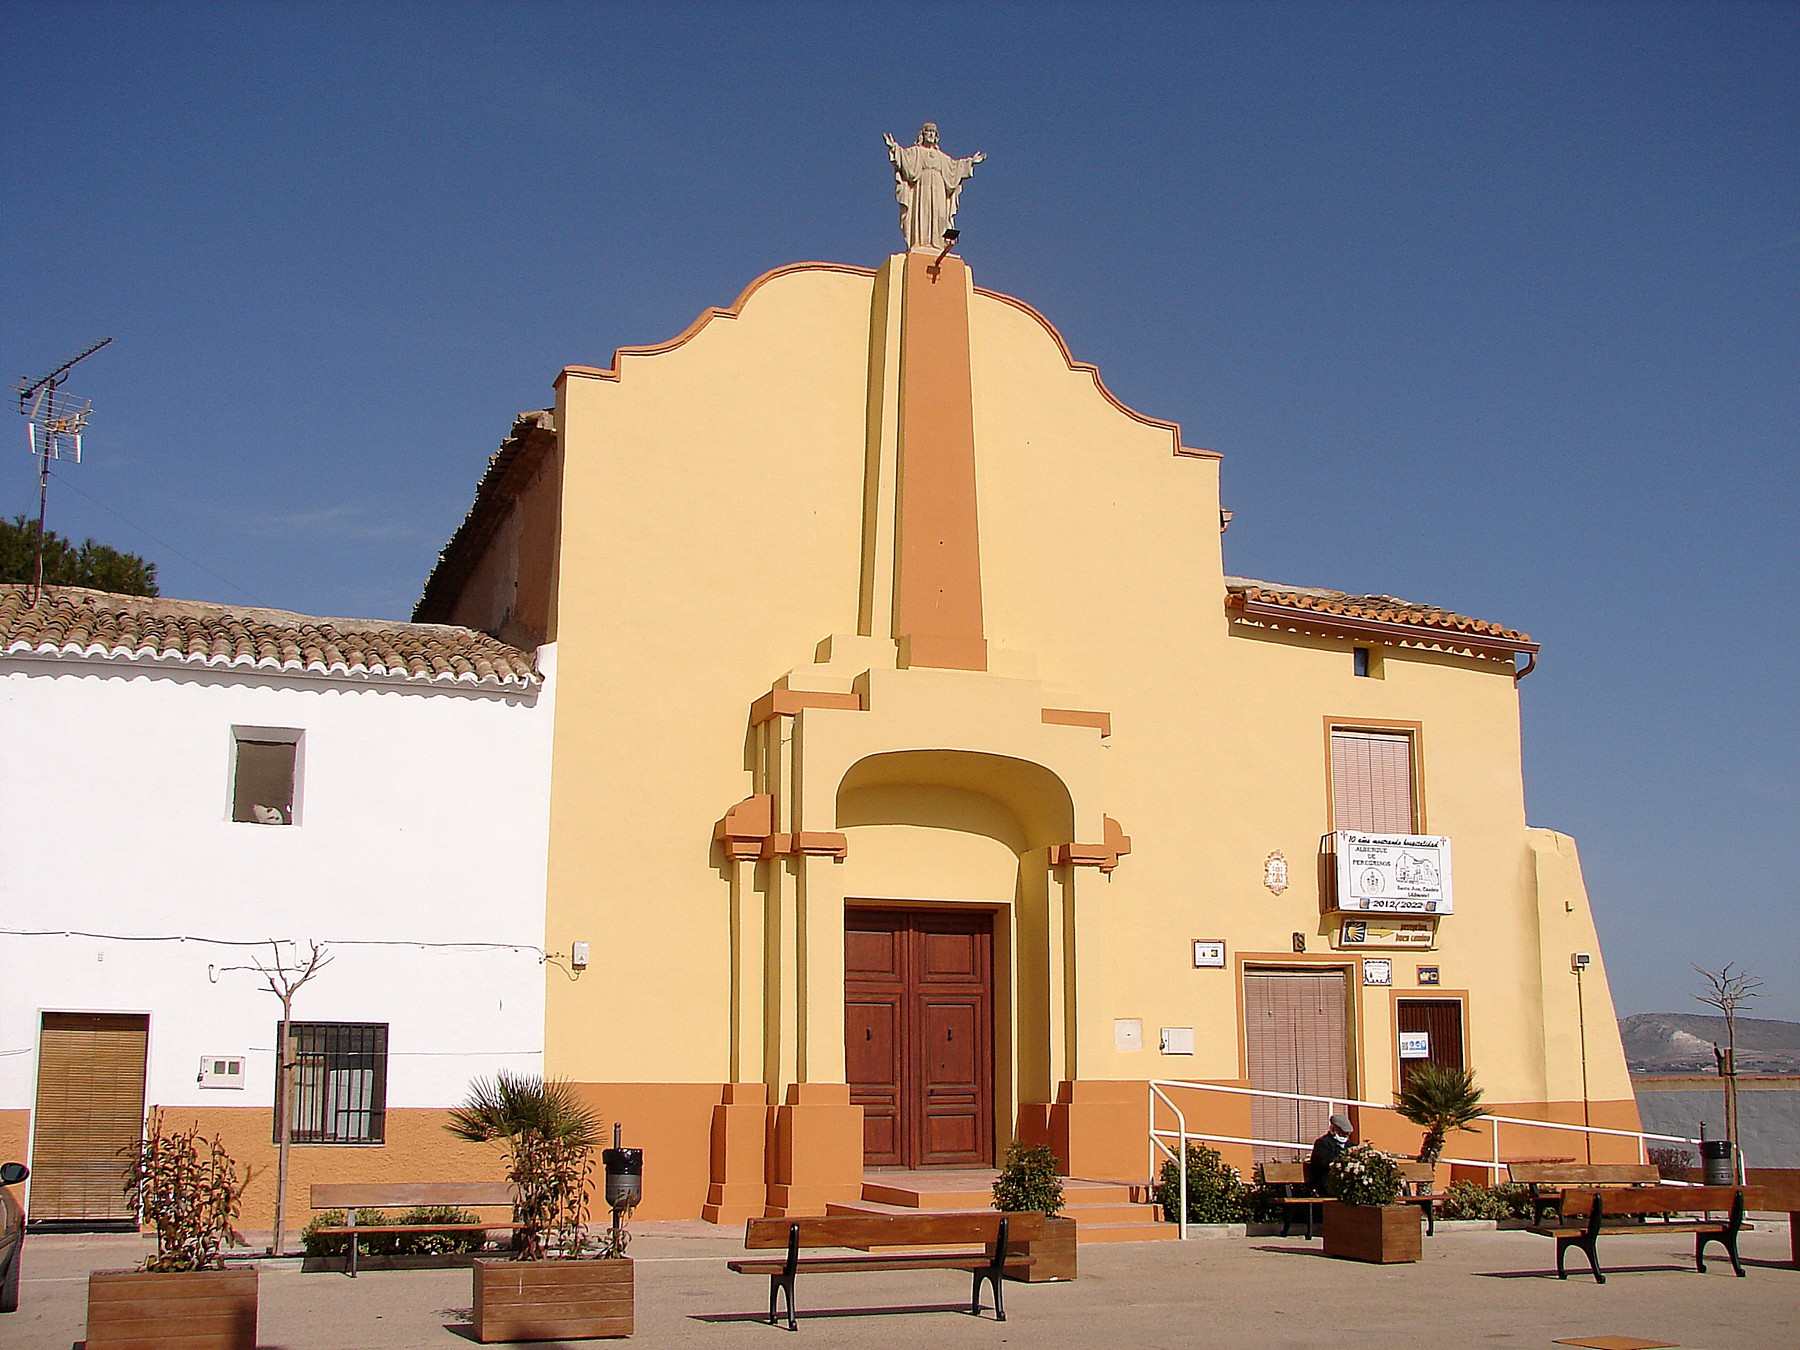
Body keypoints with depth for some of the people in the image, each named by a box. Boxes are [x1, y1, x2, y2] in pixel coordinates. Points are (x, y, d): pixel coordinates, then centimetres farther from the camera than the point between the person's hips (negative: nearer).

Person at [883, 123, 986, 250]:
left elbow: (954, 165, 34)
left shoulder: (940, 155, 27)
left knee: (938, 215, -8)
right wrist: (894, 148, -21)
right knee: (922, 213, -17)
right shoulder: (916, 151, 14)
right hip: (922, 186, -4)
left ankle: (935, 244, -13)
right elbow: (904, 155, -2)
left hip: (938, 188, 4)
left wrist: (970, 161, 35)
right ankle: (920, 243, -25)